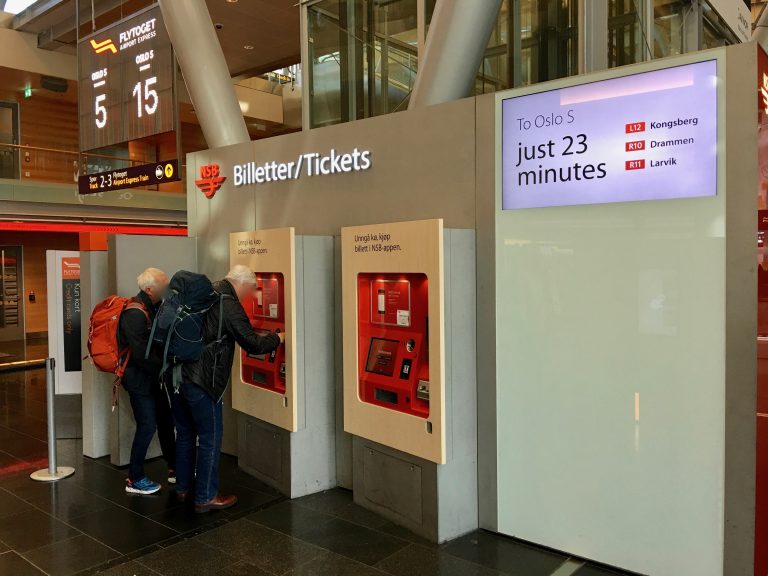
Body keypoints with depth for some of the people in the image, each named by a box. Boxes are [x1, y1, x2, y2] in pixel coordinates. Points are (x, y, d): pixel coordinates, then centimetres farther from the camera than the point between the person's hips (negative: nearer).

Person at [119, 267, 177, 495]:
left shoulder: (153, 308, 8)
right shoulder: (135, 314, -21)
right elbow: (141, 354, -25)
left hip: (153, 377, 9)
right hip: (140, 379, -9)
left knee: (166, 422, 15)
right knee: (147, 427, -2)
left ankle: (174, 469, 28)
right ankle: (135, 480, 13)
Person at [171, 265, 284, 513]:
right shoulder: (228, 304, -13)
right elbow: (252, 344, -12)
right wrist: (277, 338, 4)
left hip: (177, 374, 9)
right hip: (200, 381, -9)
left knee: (185, 433, 19)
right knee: (210, 436, 4)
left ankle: (183, 488, 32)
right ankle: (205, 497, 12)